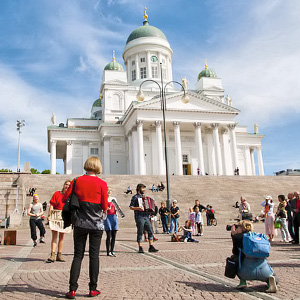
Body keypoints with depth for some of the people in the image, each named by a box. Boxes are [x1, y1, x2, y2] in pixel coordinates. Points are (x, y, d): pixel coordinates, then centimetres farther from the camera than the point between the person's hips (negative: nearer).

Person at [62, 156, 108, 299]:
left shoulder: (77, 181, -2)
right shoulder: (102, 184, -7)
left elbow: (65, 198, 1)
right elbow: (105, 207, -7)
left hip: (80, 223, 2)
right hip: (97, 224, -1)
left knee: (78, 255, 8)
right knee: (94, 255, 8)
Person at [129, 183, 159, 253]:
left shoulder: (144, 197, 21)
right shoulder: (135, 197, 0)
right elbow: (131, 207, -5)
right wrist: (138, 208, -20)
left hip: (146, 217, 7)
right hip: (139, 217, -6)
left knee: (150, 231, 1)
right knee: (140, 232, -3)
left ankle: (151, 247, 4)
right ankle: (140, 248, 4)